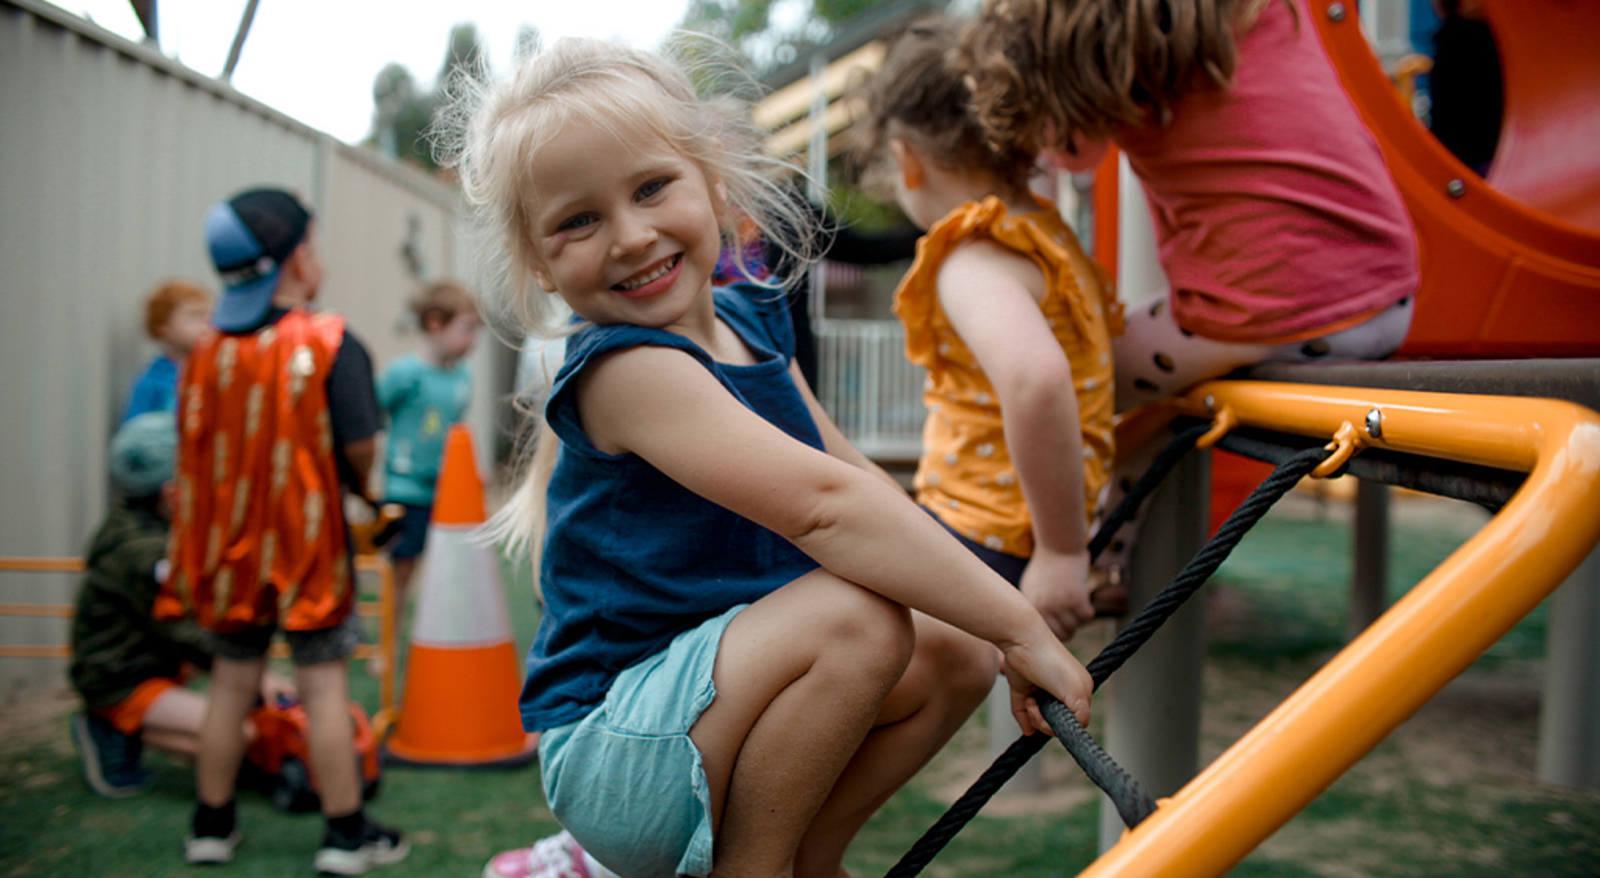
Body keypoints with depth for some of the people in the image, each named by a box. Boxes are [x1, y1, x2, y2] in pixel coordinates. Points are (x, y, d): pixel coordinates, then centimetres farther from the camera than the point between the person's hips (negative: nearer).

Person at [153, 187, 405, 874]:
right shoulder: (331, 345, -13)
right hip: (308, 539, -5)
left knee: (232, 684, 15)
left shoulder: (207, 353, 1)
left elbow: (192, 450, 4)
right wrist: (354, 486, 5)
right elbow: (360, 448, -17)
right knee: (323, 686, 3)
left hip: (229, 541, 5)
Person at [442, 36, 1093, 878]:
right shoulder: (623, 368, -23)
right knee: (857, 617, -29)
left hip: (717, 706, 9)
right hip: (614, 761, -9)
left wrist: (997, 622, 4)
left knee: (954, 654, 4)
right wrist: (1022, 628, -28)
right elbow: (823, 504, -32)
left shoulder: (751, 318, 7)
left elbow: (858, 477, 10)